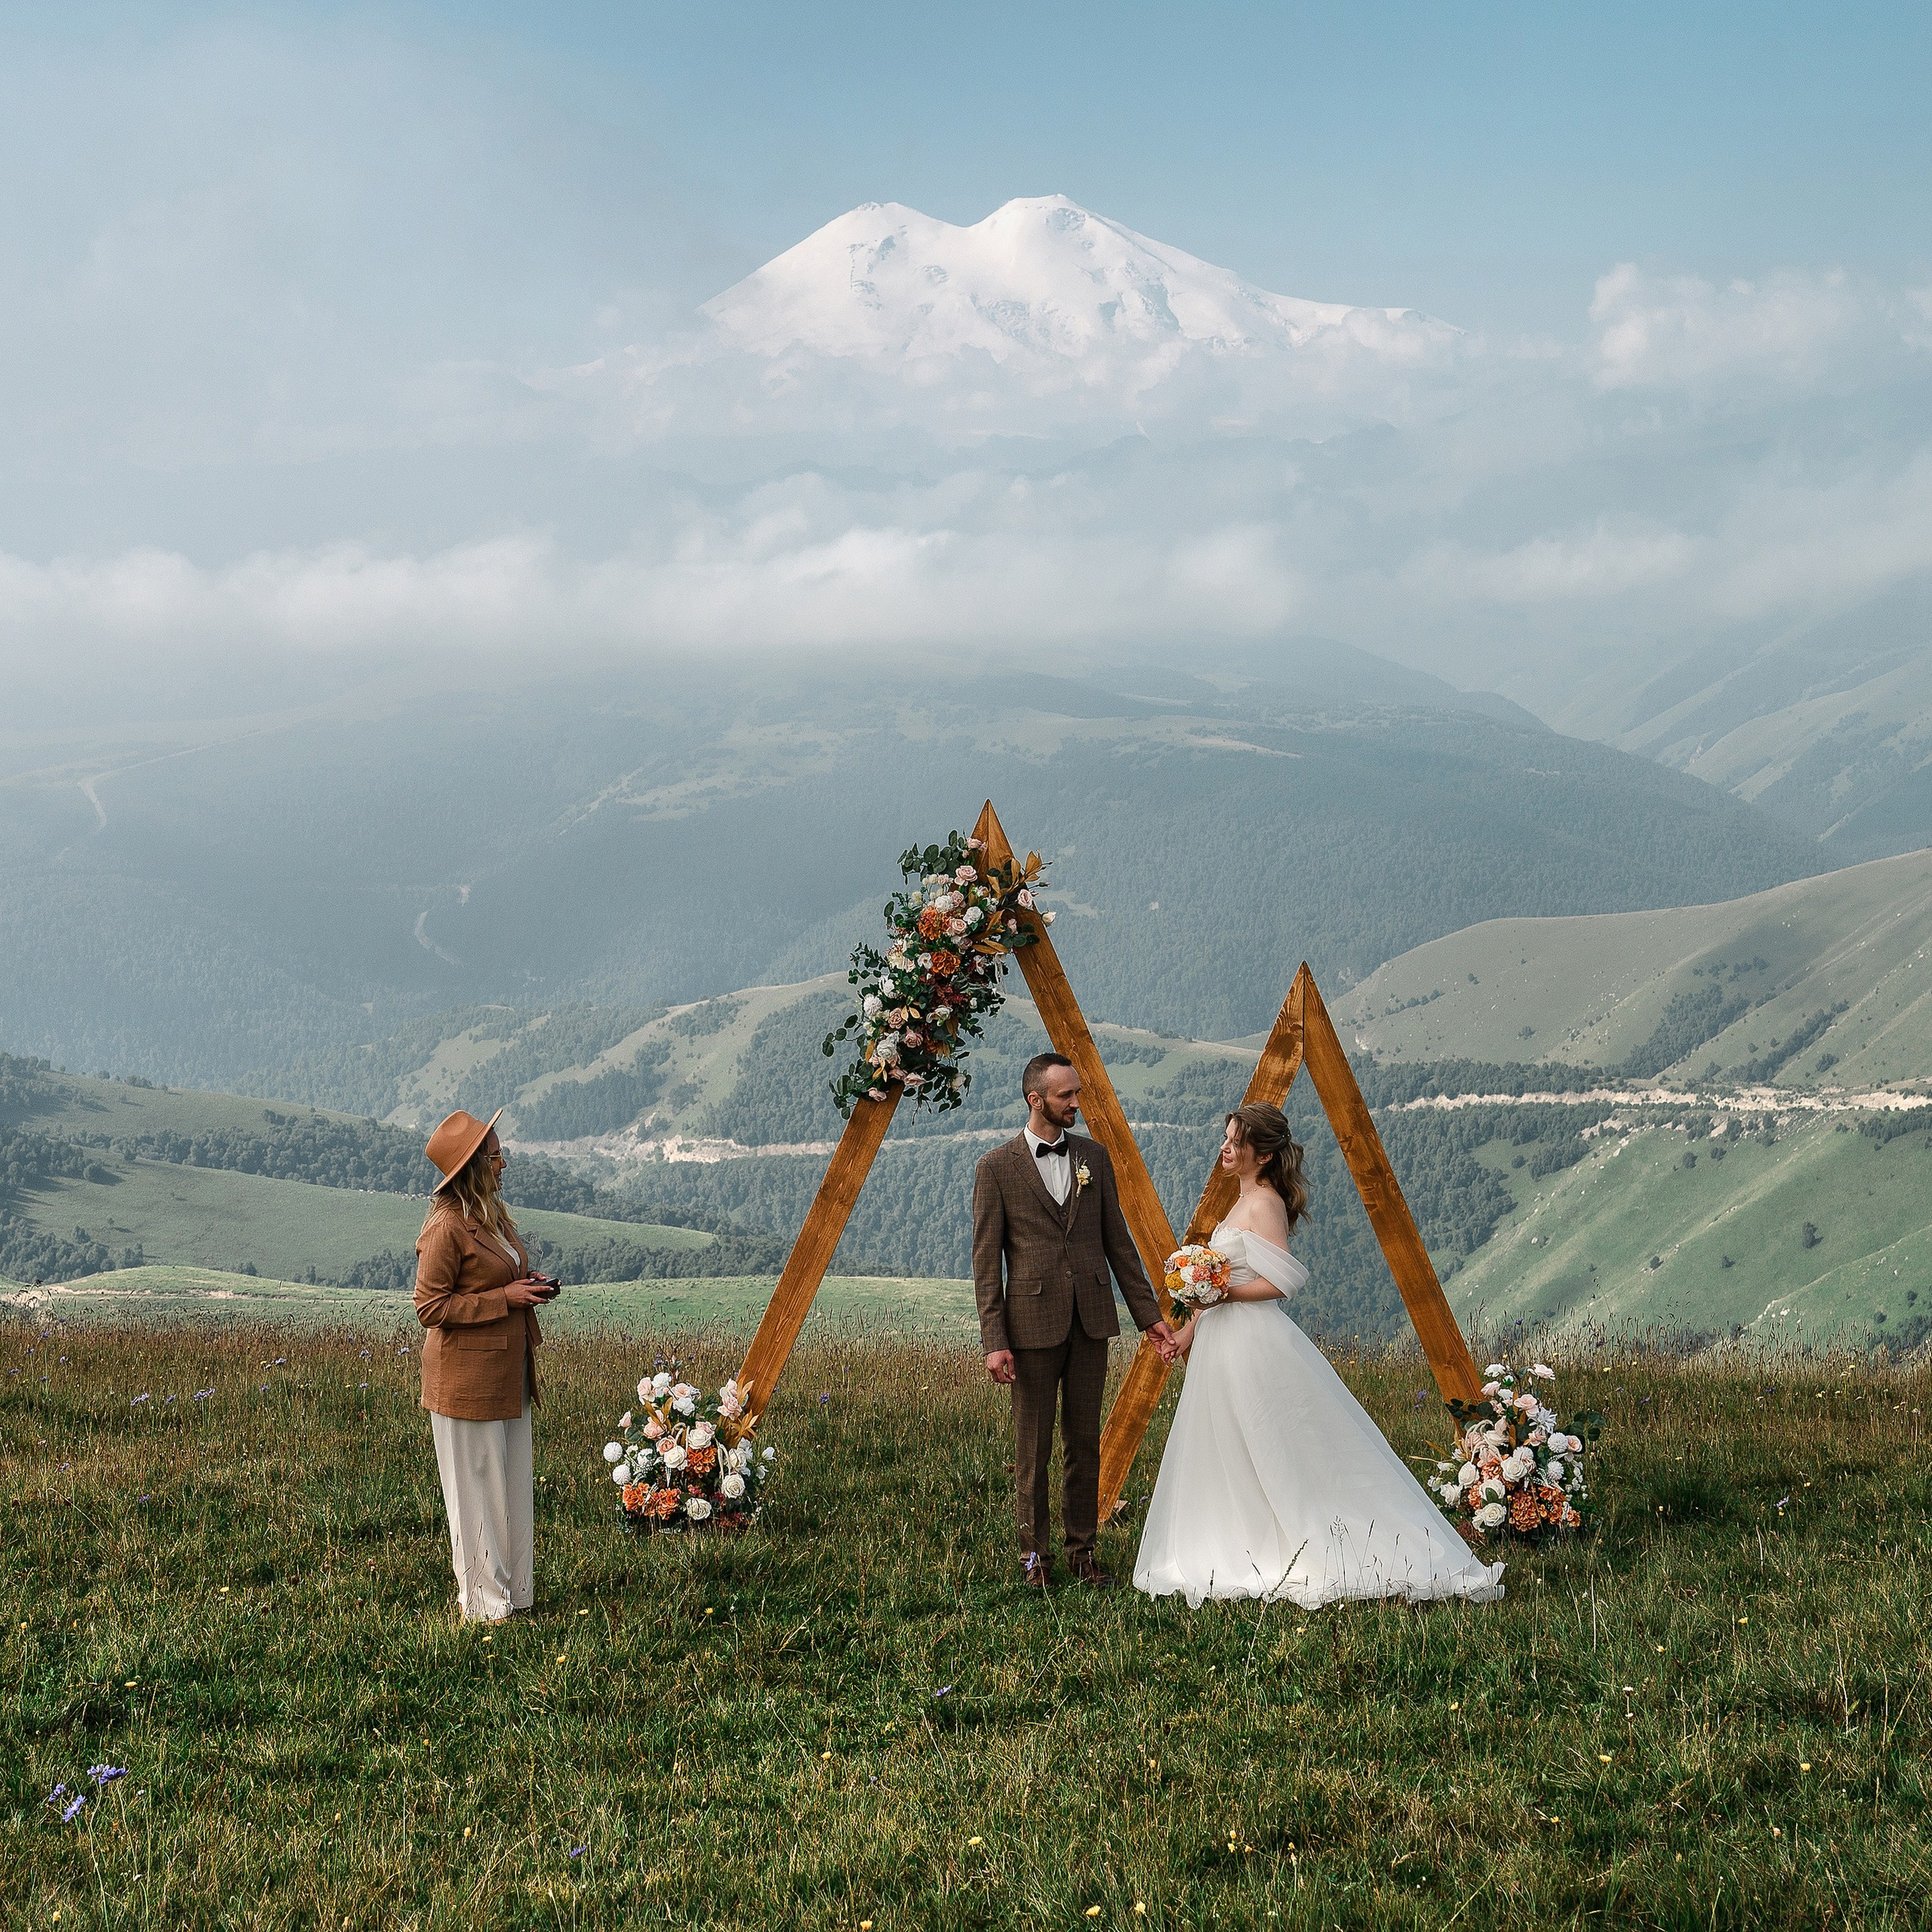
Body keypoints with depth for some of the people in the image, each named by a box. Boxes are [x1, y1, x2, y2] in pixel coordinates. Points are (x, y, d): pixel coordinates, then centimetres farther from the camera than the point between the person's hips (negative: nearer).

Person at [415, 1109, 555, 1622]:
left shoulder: (493, 1217, 12)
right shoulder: (447, 1227, -17)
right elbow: (431, 1306, -17)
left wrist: (530, 1289, 6)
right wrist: (505, 1298, -18)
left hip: (508, 1376, 9)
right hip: (467, 1378, -9)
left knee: (515, 1484, 13)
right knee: (478, 1489, 0)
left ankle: (514, 1591, 23)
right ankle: (482, 1603, 10)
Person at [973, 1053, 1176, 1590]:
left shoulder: (1094, 1157, 9)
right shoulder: (996, 1168, -3)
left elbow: (1117, 1240, 13)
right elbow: (986, 1262, -5)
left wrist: (1149, 1313, 9)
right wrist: (994, 1342, -11)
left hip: (1091, 1322, 4)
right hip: (1032, 1324, -4)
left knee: (1085, 1443, 9)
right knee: (1032, 1447, 4)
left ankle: (1081, 1550, 18)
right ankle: (1033, 1552, 15)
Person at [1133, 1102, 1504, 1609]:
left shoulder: (1264, 1205, -15)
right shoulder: (1247, 1200, 15)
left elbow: (1277, 1282, -23)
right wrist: (1192, 1324, 17)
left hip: (1255, 1345, -10)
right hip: (1228, 1341, 10)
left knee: (1270, 1459, -6)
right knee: (1229, 1459, 11)